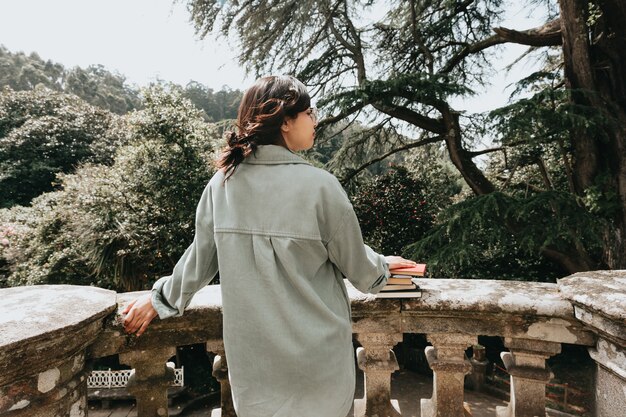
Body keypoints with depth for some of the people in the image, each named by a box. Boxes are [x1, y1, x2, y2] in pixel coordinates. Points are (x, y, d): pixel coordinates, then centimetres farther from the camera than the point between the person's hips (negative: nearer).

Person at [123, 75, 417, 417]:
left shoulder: (222, 183, -8)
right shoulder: (319, 185, -20)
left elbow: (200, 258, 2)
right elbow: (355, 263, -7)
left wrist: (160, 298, 21)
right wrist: (382, 267, 16)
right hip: (315, 356, -3)